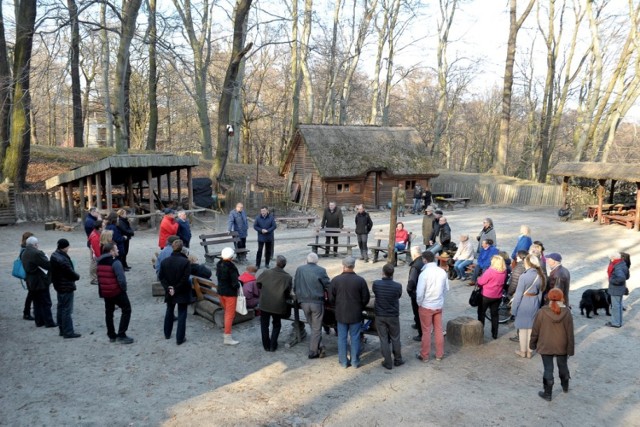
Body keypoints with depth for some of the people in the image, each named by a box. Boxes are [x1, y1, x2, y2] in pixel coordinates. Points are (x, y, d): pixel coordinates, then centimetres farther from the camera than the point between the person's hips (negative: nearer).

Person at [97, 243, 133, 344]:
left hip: (105, 292, 7)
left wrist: (101, 291, 16)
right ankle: (121, 335, 2)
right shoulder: (115, 262, -20)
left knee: (109, 312, 18)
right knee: (126, 310, 6)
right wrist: (124, 288, -7)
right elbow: (121, 279, -24)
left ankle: (111, 336, 25)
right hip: (117, 291, -7)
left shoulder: (100, 262, 4)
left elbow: (99, 278, 10)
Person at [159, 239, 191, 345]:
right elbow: (185, 279, -20)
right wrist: (176, 289, -11)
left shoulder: (164, 261, -5)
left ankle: (167, 334, 36)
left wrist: (168, 288, -4)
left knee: (169, 312, 23)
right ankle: (180, 338, 5)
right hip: (182, 293, -4)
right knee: (182, 314, 4)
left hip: (169, 292, 4)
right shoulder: (186, 261, -18)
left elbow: (161, 277, -3)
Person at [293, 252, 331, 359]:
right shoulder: (321, 270, -10)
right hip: (317, 302, -3)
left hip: (304, 302, 3)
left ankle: (319, 347, 20)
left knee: (313, 327, 19)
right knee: (317, 328, 8)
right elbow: (328, 286, -5)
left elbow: (295, 287, 4)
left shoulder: (299, 269, 0)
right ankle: (313, 352, 12)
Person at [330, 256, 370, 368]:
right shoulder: (360, 280, -12)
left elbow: (331, 298, -3)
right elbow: (366, 298, -5)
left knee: (342, 338, 12)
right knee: (355, 338, 10)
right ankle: (355, 362, 18)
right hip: (356, 314, 0)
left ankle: (343, 361, 19)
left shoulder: (335, 280, -11)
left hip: (341, 314, 1)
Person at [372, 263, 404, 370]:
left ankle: (388, 363, 17)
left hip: (380, 316, 0)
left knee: (384, 340, 10)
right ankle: (398, 360, 29)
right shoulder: (397, 286, -17)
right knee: (395, 339, 17)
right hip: (393, 316, 0)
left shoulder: (376, 284, -16)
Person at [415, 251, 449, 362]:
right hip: (439, 305, 4)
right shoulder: (442, 272, -6)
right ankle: (439, 354, 26)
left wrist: (419, 303, -2)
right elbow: (446, 289, 4)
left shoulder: (424, 273, -21)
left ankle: (424, 356, 20)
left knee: (426, 331, 8)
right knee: (438, 330, 16)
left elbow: (419, 293, -19)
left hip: (426, 306, -4)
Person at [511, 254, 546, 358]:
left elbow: (518, 294, -16)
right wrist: (537, 305, 16)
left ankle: (523, 351, 22)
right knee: (531, 328, 15)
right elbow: (540, 293, 5)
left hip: (523, 304, -5)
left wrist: (513, 308, -7)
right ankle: (529, 352, 25)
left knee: (523, 329, 10)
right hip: (534, 305, 5)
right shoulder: (540, 276, -3)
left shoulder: (524, 276, -21)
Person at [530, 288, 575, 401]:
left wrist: (532, 344, 6)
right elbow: (570, 333, -7)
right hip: (562, 346, 2)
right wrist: (570, 349, 2)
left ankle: (547, 394, 15)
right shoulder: (566, 313, -12)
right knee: (563, 366, 23)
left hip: (545, 346, -2)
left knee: (548, 369, 7)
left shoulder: (542, 312, -15)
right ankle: (565, 387, 44)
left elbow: (535, 330, -7)